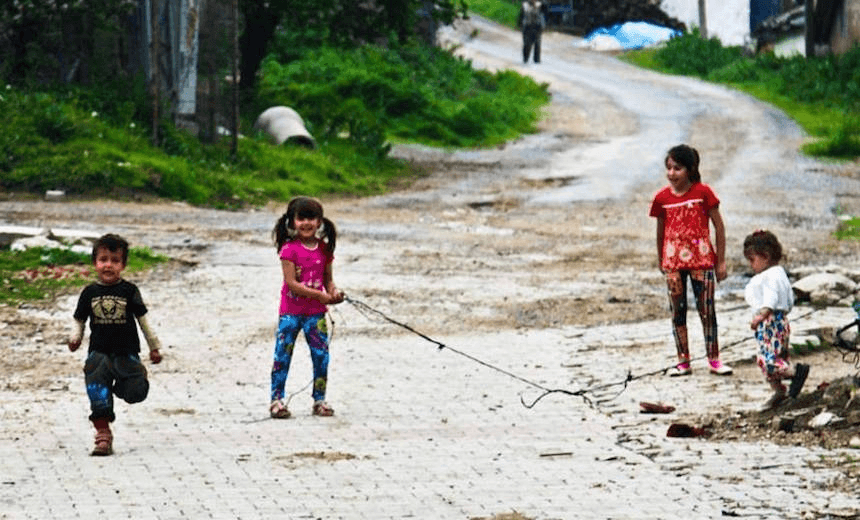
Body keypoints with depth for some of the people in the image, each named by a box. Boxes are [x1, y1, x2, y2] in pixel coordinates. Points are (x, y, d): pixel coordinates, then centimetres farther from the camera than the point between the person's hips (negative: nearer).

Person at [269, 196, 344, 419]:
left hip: (316, 312, 4)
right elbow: (291, 282, -16)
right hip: (291, 311, -4)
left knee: (321, 355, 3)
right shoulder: (289, 249, -9)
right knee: (282, 356, -2)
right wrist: (321, 296, -19)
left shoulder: (324, 249, 5)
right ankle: (277, 399, 4)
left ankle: (319, 399, 14)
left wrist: (333, 291, -10)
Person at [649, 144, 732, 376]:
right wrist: (660, 261, 18)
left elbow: (718, 226, -2)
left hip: (701, 259, -2)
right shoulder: (663, 198, 1)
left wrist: (721, 261, -2)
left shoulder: (703, 192, -6)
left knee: (707, 310, 2)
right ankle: (683, 362, 12)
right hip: (673, 261, 2)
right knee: (677, 311, 5)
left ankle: (714, 360, 10)